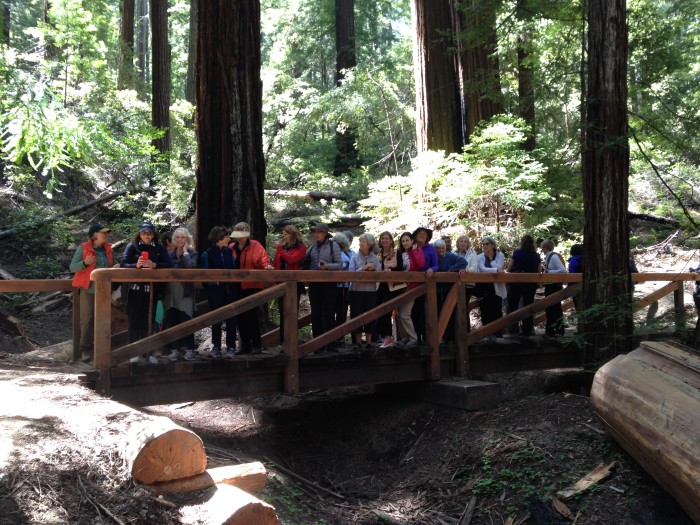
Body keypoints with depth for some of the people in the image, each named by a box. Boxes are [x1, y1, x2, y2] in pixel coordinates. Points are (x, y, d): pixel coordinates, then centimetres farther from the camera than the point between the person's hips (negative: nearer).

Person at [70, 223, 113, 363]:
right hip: (88, 288, -4)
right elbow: (72, 267, -4)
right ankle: (85, 350, -2)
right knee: (87, 318, -7)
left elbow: (113, 264, 27)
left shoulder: (107, 248, 12)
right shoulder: (83, 248, -2)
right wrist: (85, 262, -21)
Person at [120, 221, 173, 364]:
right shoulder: (132, 247, 7)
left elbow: (169, 265, -3)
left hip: (153, 289, 1)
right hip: (135, 289, -1)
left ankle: (151, 353, 10)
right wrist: (136, 265, -23)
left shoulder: (160, 248, 9)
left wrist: (154, 265, -21)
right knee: (134, 320, -1)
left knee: (150, 321, 3)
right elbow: (123, 265, -3)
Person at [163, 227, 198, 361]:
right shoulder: (169, 254, 11)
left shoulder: (191, 253, 1)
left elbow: (191, 266, -19)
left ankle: (189, 349, 5)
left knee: (186, 320, -4)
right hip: (171, 291, 3)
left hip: (185, 292, -3)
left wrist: (185, 252, -10)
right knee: (172, 321, 3)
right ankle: (174, 349, 10)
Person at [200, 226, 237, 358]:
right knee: (216, 319, 5)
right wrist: (214, 280, -14)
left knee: (231, 319, 3)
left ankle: (231, 347, 9)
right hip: (215, 291, -3)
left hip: (230, 289, 3)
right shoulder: (208, 253, -3)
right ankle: (216, 347, 13)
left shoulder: (229, 251, 8)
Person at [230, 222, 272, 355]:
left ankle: (257, 345, 4)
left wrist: (266, 265, -33)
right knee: (240, 317, 9)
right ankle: (245, 346, 18)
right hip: (236, 287, 5)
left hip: (252, 286, -5)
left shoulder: (255, 246, -2)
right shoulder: (231, 248, 10)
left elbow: (263, 258, -14)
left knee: (251, 316, -7)